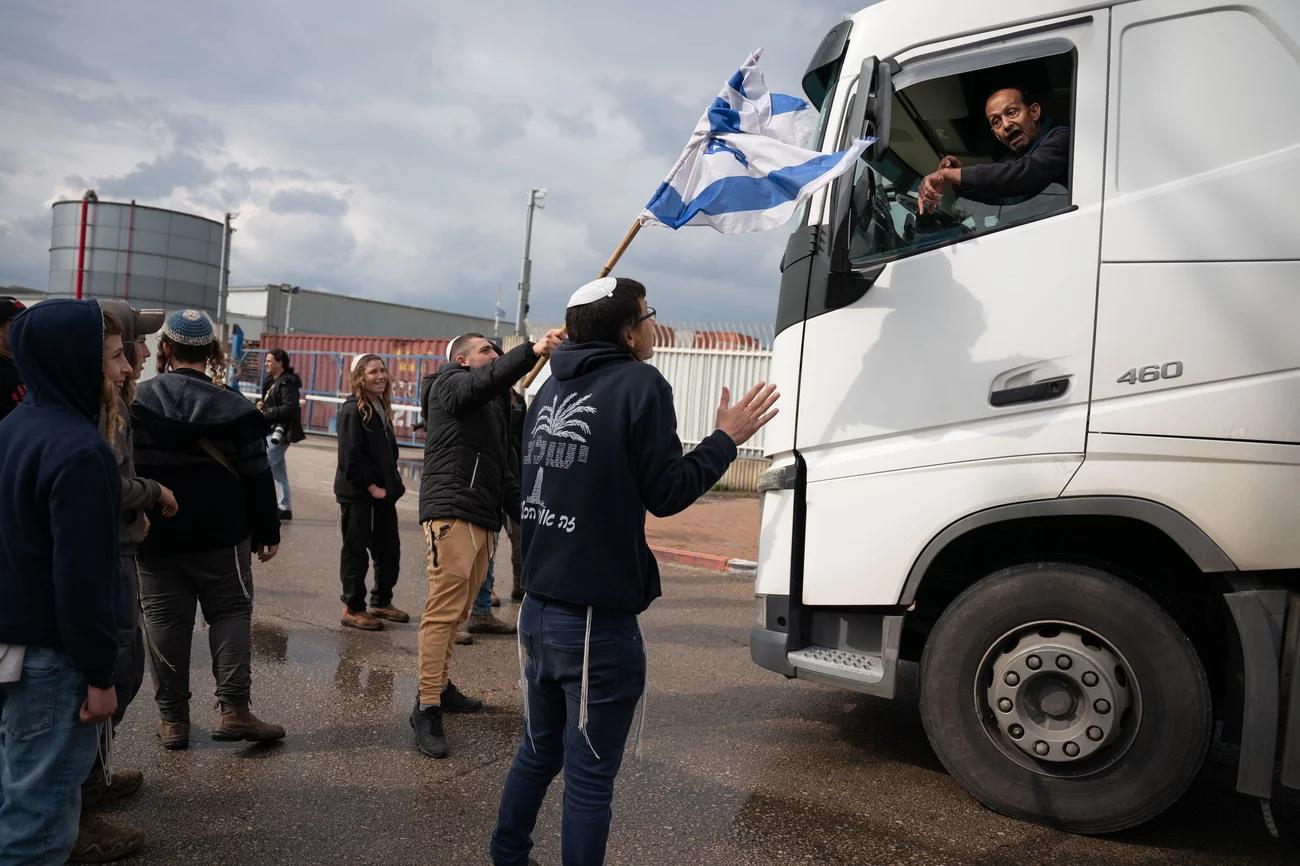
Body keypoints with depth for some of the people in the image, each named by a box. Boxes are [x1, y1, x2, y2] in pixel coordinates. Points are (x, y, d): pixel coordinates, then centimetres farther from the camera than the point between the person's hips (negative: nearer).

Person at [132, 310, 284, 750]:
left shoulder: (138, 402, -2)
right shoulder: (233, 407, -6)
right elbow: (256, 478, -4)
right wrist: (267, 532, 4)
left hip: (155, 536, 2)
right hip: (219, 534, -1)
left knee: (165, 620, 9)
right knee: (230, 613, 8)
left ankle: (173, 718, 14)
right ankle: (233, 709, 1)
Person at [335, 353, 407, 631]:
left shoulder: (382, 408, 13)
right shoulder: (353, 410, -12)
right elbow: (350, 456, -17)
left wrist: (392, 481, 9)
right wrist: (370, 486, -17)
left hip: (382, 491, 8)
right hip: (357, 493, -8)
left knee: (389, 549, 13)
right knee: (356, 550, 1)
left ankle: (382, 602, 26)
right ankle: (352, 608, 12)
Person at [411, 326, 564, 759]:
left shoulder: (493, 406, 27)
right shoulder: (451, 383, 2)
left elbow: (503, 468, 27)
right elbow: (483, 380, -22)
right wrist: (532, 351, -34)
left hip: (483, 519, 8)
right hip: (451, 512, -8)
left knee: (458, 610, 11)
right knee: (444, 608, -12)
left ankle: (440, 687, 21)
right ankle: (427, 708, -11)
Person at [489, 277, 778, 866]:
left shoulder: (553, 387, 11)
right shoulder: (640, 385, -11)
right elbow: (665, 494, -10)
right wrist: (727, 438, 1)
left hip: (537, 609, 8)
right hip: (596, 622, -8)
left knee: (538, 752, 23)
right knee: (589, 777, 4)